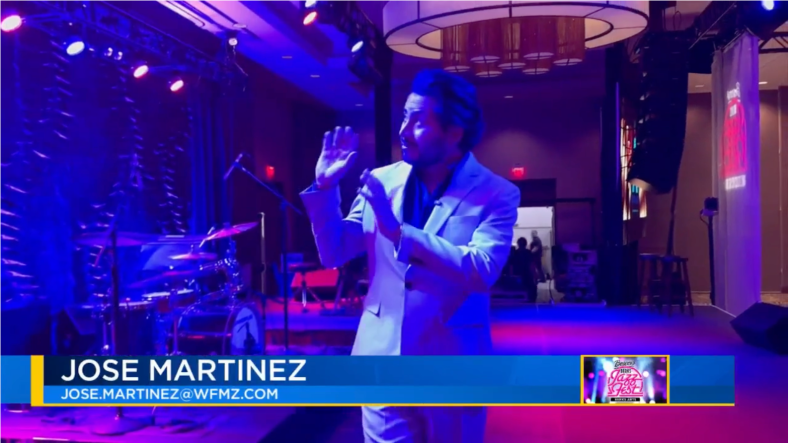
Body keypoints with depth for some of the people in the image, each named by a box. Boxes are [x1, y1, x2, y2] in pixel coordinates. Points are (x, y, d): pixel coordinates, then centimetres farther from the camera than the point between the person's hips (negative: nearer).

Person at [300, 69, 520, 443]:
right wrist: (325, 186, -8)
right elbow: (334, 253, 5)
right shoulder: (382, 181, 3)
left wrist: (400, 232, -26)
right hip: (383, 360, 3)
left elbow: (483, 271, -22)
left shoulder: (496, 194, -8)